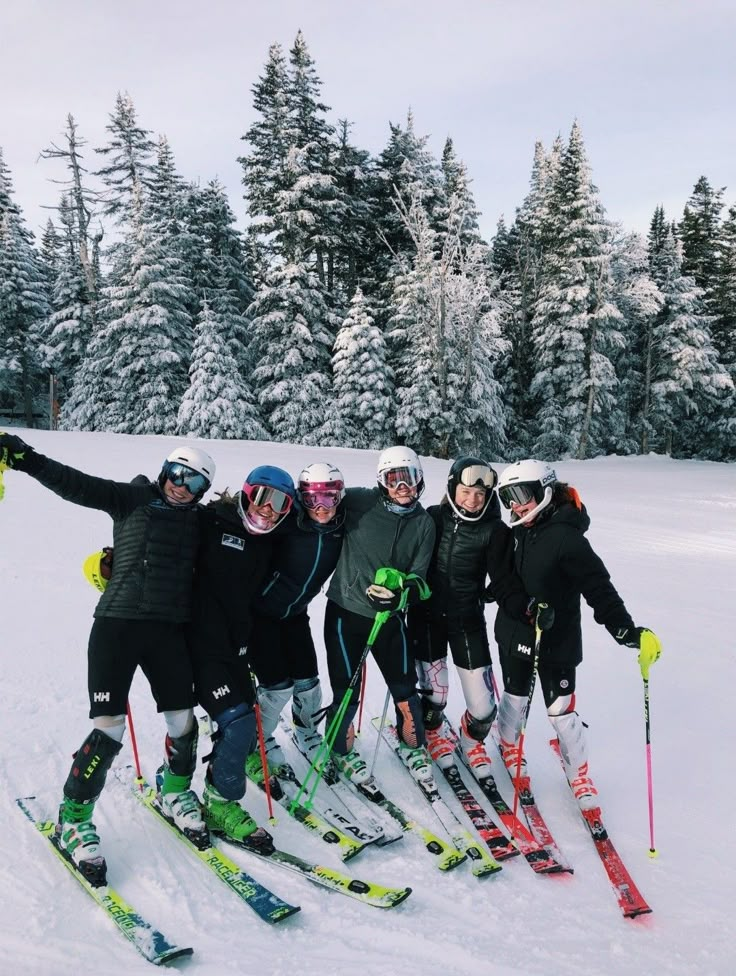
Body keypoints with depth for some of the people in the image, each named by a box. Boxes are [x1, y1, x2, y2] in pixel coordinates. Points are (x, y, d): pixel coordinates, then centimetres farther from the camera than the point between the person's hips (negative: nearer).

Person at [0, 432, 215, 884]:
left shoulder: (200, 520, 10)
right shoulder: (132, 499, 0)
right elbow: (75, 485, -8)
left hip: (170, 630, 4)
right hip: (118, 623, -4)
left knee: (183, 723, 8)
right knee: (108, 730, -6)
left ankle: (175, 791, 36)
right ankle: (73, 819, 15)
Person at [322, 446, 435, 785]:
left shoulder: (424, 523, -2)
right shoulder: (360, 503, -11)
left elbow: (419, 578, -2)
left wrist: (401, 593, -21)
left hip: (390, 616, 3)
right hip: (346, 610, -3)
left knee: (405, 688, 13)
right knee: (347, 691, 7)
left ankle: (413, 746, 39)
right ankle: (342, 750, 33)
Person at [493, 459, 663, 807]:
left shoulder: (566, 537, -21)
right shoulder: (517, 531, -3)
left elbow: (599, 588, -25)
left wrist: (628, 631, -32)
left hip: (556, 641, -5)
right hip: (514, 634, 5)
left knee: (560, 710, 5)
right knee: (514, 698, 19)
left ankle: (579, 773, 28)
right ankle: (509, 748, 45)